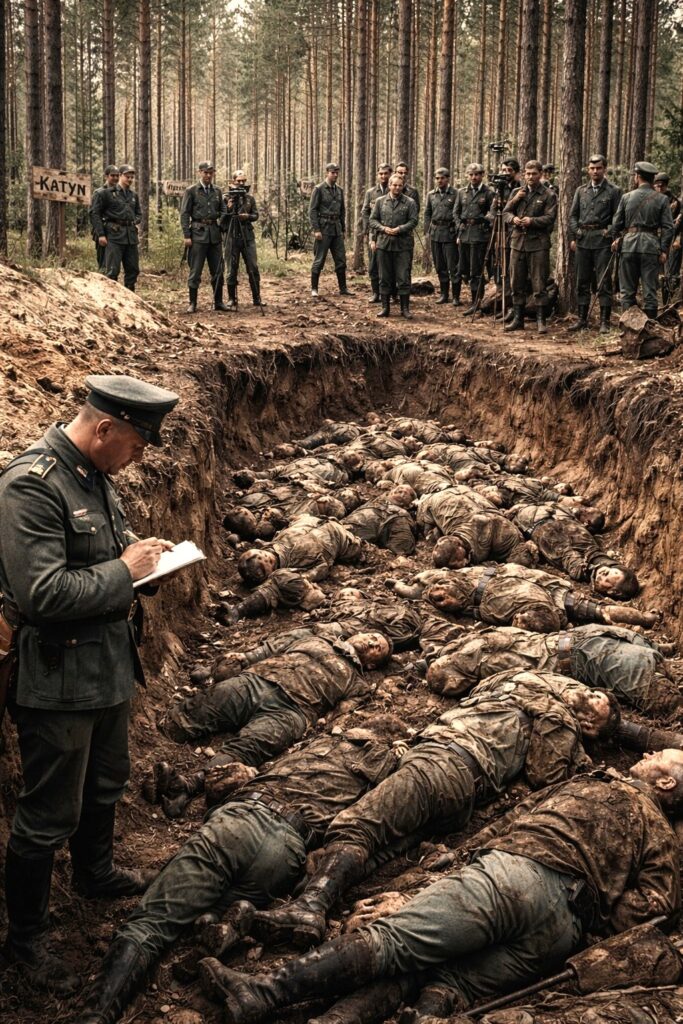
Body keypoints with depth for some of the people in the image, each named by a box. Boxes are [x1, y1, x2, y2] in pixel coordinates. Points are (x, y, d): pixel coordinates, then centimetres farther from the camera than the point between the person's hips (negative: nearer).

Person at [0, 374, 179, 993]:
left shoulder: (97, 476, 4)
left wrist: (140, 552, 0)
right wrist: (124, 570, -21)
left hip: (111, 665, 9)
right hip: (59, 680, -9)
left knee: (106, 785, 27)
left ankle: (97, 873, 51)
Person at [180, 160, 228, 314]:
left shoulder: (217, 191, 13)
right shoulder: (191, 191, 0)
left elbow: (222, 211, 19)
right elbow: (184, 214, -3)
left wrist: (221, 222, -3)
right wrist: (186, 235, -10)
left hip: (215, 234, 4)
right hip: (198, 233, -4)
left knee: (218, 270, 7)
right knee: (195, 271, -3)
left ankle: (218, 302, 15)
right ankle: (192, 303, 2)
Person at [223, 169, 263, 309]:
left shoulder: (249, 197, 9)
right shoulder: (226, 197, 2)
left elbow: (256, 215, 8)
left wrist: (247, 216, -12)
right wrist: (229, 207, -16)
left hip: (248, 236, 2)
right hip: (232, 237, -2)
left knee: (253, 268, -2)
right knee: (232, 270, 1)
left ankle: (257, 298, 6)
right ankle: (232, 300, 10)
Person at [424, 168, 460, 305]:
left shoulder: (455, 193, -3)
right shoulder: (431, 194, 11)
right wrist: (427, 231, 8)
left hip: (450, 233, -5)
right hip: (435, 233, 5)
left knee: (453, 266, -4)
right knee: (440, 266, 10)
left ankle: (456, 296, 2)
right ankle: (444, 294, 19)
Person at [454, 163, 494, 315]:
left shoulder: (489, 193, -1)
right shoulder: (462, 192, 13)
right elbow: (456, 212, 15)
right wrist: (459, 228, 6)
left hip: (479, 235, -5)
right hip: (464, 234, 5)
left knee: (476, 271, -7)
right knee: (464, 270, 8)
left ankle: (476, 302, -2)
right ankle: (477, 295, 25)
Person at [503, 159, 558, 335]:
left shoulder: (548, 195, 1)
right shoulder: (517, 192, 14)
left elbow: (550, 218, -7)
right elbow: (506, 212, 11)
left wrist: (532, 220, -20)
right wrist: (513, 218, -10)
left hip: (538, 244, -4)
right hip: (518, 242, 4)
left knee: (539, 284, -4)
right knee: (517, 284, 8)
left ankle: (541, 321, 1)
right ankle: (518, 319, 16)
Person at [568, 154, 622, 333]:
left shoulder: (614, 191, 2)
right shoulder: (581, 191, 13)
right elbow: (573, 215, 13)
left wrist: (611, 235, -10)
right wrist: (573, 237, 4)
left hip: (603, 241, -4)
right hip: (583, 241, 4)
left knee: (604, 282, -4)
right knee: (582, 281, 7)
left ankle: (604, 322, -2)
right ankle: (582, 319, 14)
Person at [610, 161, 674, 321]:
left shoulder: (626, 197, 2)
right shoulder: (662, 199, 0)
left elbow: (616, 224, 6)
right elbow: (668, 228, -4)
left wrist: (616, 239, 22)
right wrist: (664, 250, -1)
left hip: (628, 246, 1)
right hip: (651, 247, -1)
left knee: (627, 290, 8)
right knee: (650, 291, 3)